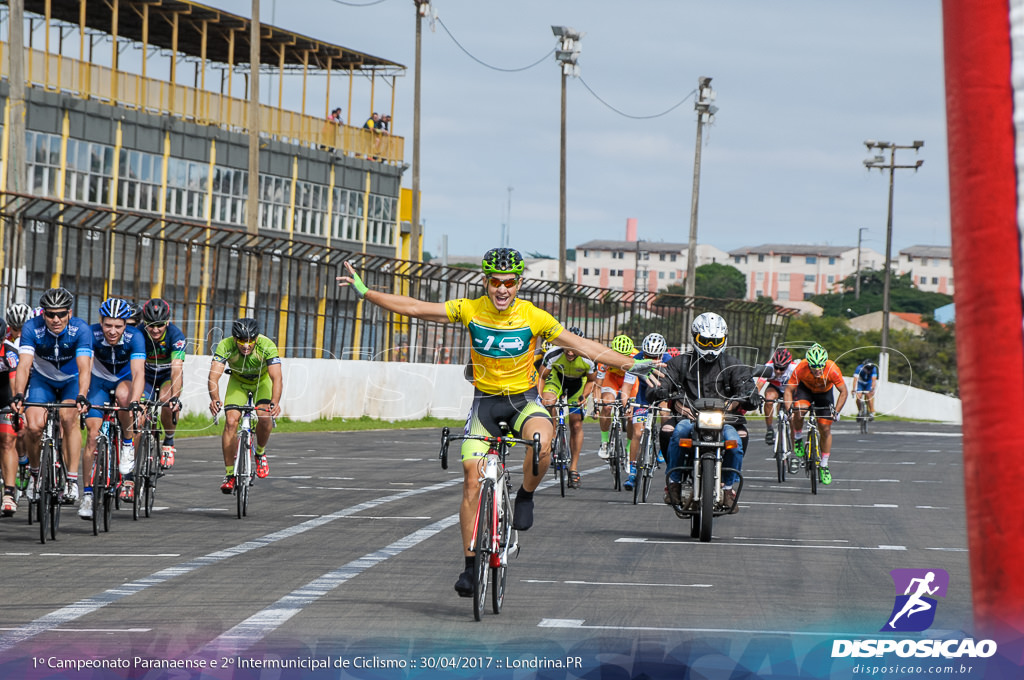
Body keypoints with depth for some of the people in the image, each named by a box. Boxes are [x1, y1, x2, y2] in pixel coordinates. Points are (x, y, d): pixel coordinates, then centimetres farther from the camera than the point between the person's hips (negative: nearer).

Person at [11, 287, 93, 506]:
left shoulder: (81, 330, -27)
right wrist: (18, 395, -48)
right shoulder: (32, 328, -25)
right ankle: (35, 472, 8)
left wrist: (81, 397, -53)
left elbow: (84, 367, -36)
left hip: (72, 380, -1)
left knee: (69, 418, -27)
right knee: (34, 425, -20)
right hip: (43, 379, 1)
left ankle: (72, 479, -19)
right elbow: (24, 365, -33)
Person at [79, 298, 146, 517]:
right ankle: (87, 494, -1)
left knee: (123, 395, -37)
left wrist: (134, 403, -54)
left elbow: (138, 373, -39)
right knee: (93, 435, -10)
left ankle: (128, 445, -14)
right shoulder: (92, 334, -27)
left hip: (125, 379, -1)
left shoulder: (134, 337, -29)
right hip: (100, 380, 1)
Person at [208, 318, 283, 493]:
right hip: (238, 382, 1)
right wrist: (215, 399, -59)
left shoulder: (267, 346, -34)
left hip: (262, 382, -1)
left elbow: (276, 378, -43)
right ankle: (229, 474, -10)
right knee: (231, 421, -19)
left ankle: (260, 453, 3)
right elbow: (213, 376, -41)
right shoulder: (226, 346, -32)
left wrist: (275, 402, -60)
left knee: (265, 417, -27)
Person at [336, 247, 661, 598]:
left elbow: (583, 346, -8)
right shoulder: (470, 310, -9)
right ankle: (470, 565, 3)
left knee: (542, 443, -36)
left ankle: (525, 497, -6)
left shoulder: (533, 316, -12)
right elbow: (415, 308, -9)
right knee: (472, 481, -8)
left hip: (524, 399, -1)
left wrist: (632, 364, -11)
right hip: (485, 401, 1)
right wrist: (365, 292, -14)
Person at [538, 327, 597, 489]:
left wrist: (584, 396, -26)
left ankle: (574, 468, 7)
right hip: (557, 376, 0)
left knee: (576, 425, -4)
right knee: (548, 402, -31)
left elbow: (591, 380, -11)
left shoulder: (588, 359, -31)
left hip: (578, 382, 0)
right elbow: (542, 377, -18)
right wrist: (540, 396, -33)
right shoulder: (553, 355, -33)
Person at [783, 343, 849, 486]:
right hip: (805, 390, 0)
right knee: (799, 411, -32)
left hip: (824, 393, 0)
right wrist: (789, 410, -32)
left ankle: (824, 466, 11)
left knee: (825, 429, -4)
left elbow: (844, 392, -22)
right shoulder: (800, 369, -35)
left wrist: (836, 412, -29)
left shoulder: (832, 370, -35)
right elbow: (789, 390, -22)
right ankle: (798, 439, -3)